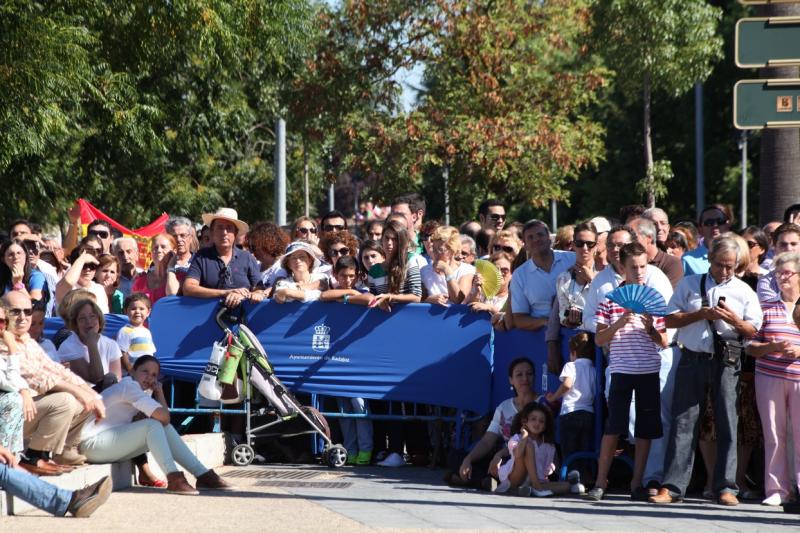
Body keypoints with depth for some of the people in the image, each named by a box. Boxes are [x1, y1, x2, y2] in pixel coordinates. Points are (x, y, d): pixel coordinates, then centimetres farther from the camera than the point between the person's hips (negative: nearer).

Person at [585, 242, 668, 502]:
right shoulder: (611, 300, 2)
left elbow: (664, 343, 6)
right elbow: (599, 339, -1)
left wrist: (650, 329, -13)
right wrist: (618, 324, -16)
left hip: (649, 371, 2)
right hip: (621, 370, -2)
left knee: (645, 430, 3)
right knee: (613, 427, -4)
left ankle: (637, 482, 11)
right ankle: (601, 481, 4)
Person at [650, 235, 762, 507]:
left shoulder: (744, 292, 10)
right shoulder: (689, 284, 12)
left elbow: (754, 331, 6)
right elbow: (670, 319, 6)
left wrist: (734, 320, -14)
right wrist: (702, 314, -8)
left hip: (726, 363, 0)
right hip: (693, 360, 0)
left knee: (726, 424, -1)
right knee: (683, 422, -3)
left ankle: (726, 487, 4)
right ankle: (672, 487, -3)